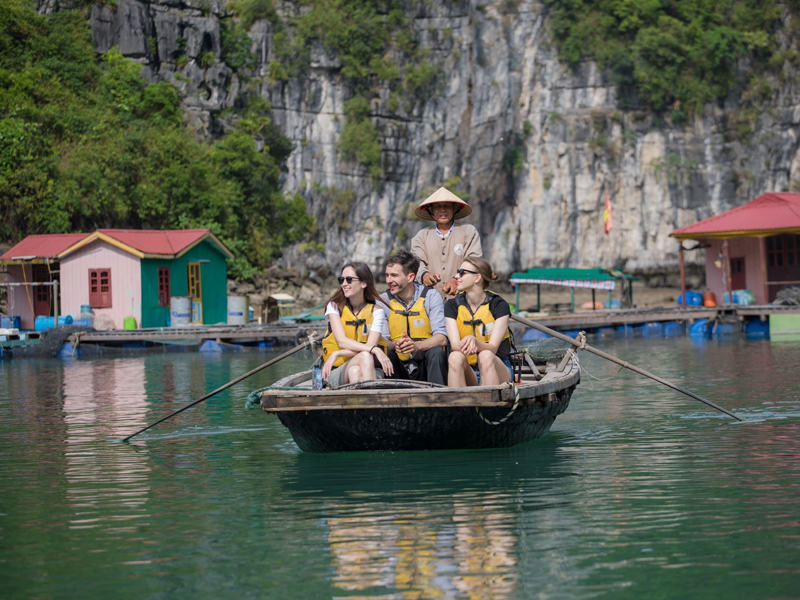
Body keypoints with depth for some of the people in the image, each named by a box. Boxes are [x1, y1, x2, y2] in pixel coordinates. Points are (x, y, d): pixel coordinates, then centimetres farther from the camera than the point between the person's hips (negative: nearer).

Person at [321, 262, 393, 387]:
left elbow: (370, 345, -9)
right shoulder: (334, 306, 4)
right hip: (339, 371, -1)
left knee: (355, 371, -37)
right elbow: (342, 341, -12)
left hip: (369, 370, 1)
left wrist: (336, 354, -19)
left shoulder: (376, 311, 4)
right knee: (365, 356, -34)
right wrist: (374, 350, -27)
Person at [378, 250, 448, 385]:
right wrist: (395, 345, -29)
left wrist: (417, 345, -33)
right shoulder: (383, 300, 3)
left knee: (436, 352, -31)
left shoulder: (430, 296, -2)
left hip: (425, 366, -1)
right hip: (399, 369, 1)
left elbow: (442, 338, -13)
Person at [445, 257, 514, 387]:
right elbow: (455, 344, -11)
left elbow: (493, 348, -16)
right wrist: (465, 346, -36)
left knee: (485, 356, -34)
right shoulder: (452, 305, 3)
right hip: (467, 372, 2)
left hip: (497, 370, -2)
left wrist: (475, 341, -38)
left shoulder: (499, 305, -5)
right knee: (455, 357, -30)